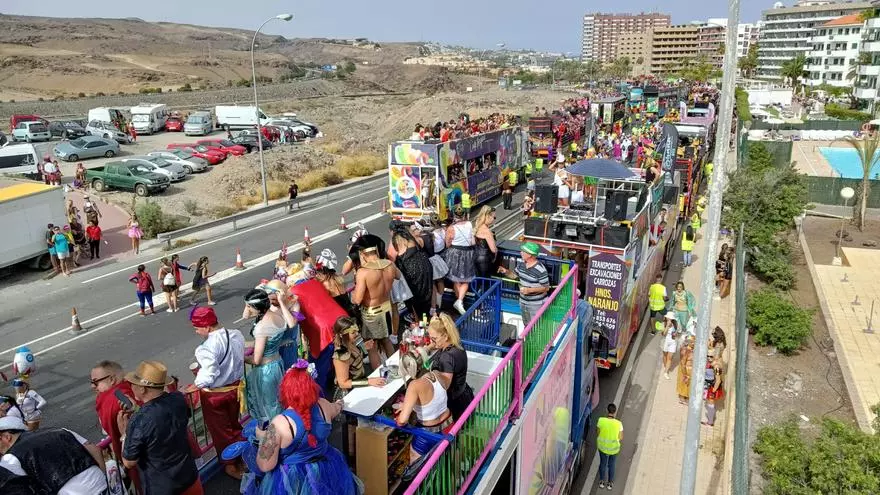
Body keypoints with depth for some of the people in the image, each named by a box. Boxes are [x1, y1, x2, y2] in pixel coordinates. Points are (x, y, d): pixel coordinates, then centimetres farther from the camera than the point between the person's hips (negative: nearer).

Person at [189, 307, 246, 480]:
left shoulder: (208, 347, -31)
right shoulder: (237, 335, -11)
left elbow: (207, 376, -31)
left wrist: (195, 385, -14)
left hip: (214, 394, -6)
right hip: (235, 387, 6)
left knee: (220, 430, 16)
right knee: (233, 424, 26)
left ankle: (230, 465, 32)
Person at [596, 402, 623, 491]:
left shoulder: (601, 420, -23)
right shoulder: (618, 423, -26)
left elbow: (597, 433, -11)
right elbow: (621, 438, -15)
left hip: (602, 446, 1)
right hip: (614, 448, -1)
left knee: (603, 463, 26)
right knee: (611, 465, 25)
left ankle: (602, 482, 44)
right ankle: (610, 483, 42)